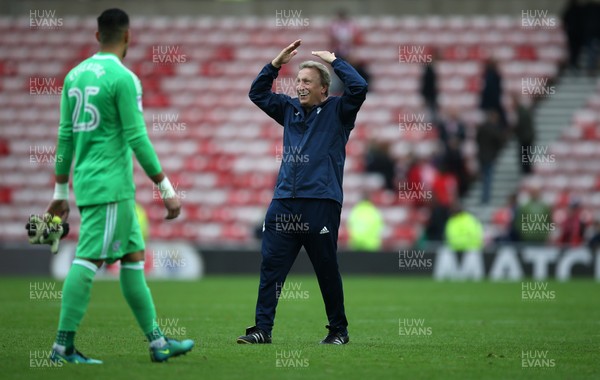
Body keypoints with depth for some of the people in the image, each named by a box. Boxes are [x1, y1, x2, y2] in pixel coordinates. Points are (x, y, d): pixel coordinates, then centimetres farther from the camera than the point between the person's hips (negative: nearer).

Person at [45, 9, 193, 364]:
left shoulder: (75, 75, 11)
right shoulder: (123, 78, -12)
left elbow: (65, 136, 14)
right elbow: (138, 139, -14)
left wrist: (61, 193, 18)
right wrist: (168, 191, -9)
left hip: (87, 182, 8)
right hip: (111, 186, -8)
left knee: (134, 256, 13)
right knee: (90, 259, -9)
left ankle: (157, 341, 16)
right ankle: (64, 345, -12)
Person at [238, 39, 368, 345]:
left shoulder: (337, 111, 4)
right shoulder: (290, 109, 18)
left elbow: (359, 88, -11)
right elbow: (257, 93, 23)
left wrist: (333, 60, -2)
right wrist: (276, 63, 13)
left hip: (321, 203, -5)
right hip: (284, 202, 5)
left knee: (327, 271, 3)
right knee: (270, 266, -2)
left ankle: (338, 330, 15)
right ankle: (262, 328, 0)